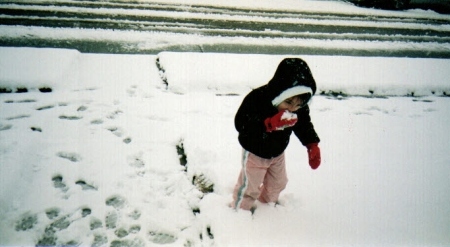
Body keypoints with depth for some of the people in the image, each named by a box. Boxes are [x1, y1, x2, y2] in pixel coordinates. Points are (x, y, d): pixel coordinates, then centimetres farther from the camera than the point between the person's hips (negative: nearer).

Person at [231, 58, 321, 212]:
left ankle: (268, 202, 54)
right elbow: (241, 124, -39)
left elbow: (304, 125, 1)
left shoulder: (300, 109, -18)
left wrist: (312, 145, -13)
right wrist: (270, 124, -49)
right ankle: (240, 209, 37)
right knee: (250, 185, 9)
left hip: (278, 153, 6)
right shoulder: (256, 99, -34)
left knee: (278, 183, 24)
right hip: (255, 153, -5)